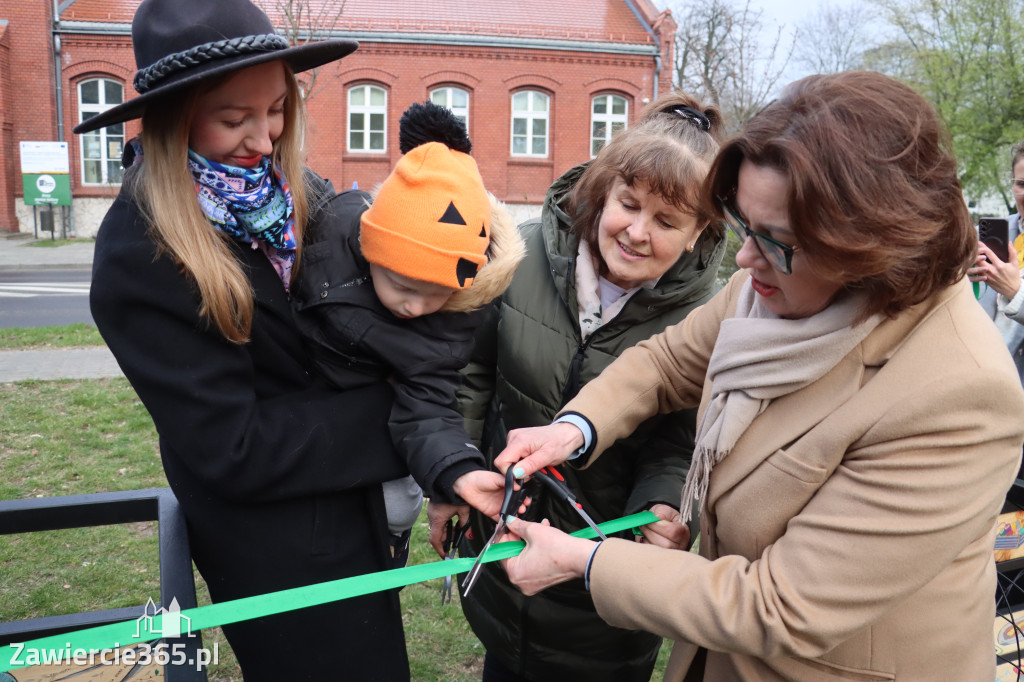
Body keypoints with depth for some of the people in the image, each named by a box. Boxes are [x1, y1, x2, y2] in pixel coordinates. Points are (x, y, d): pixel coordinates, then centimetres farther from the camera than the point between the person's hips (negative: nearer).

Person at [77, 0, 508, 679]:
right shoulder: (136, 259, -23)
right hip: (275, 553, -6)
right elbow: (233, 451, -22)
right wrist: (390, 408, -16)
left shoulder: (292, 192, -5)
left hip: (352, 510, 6)